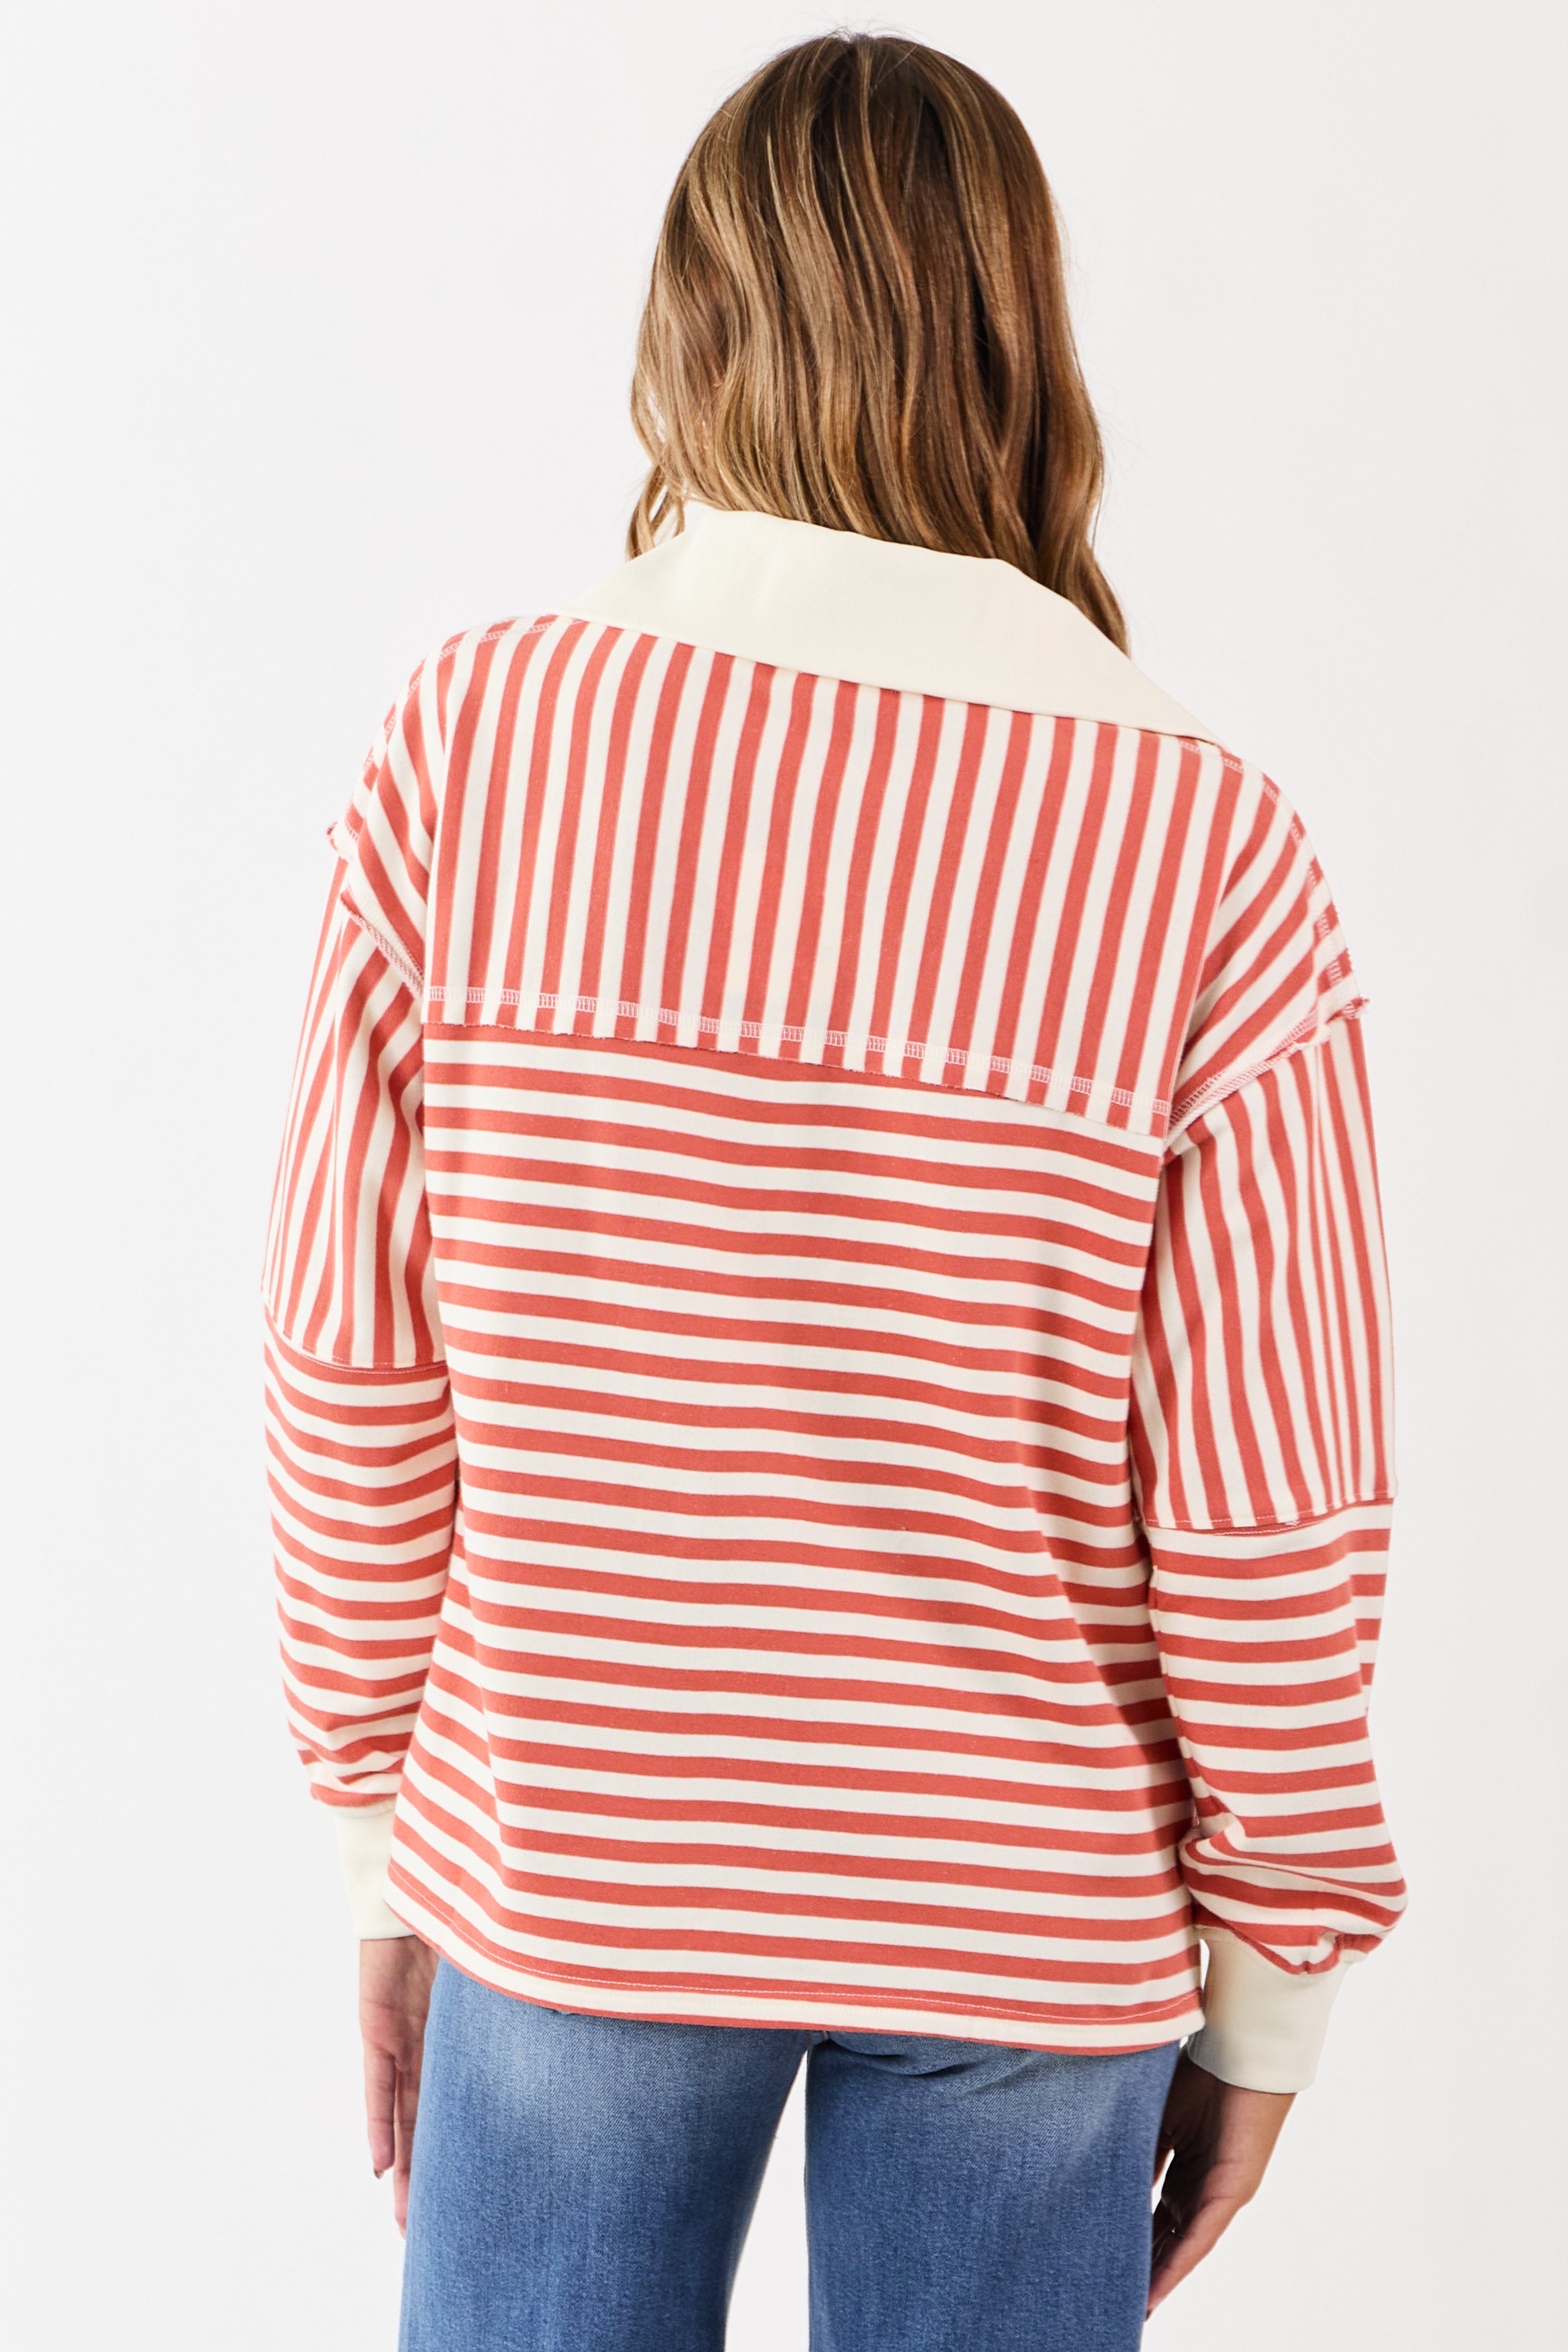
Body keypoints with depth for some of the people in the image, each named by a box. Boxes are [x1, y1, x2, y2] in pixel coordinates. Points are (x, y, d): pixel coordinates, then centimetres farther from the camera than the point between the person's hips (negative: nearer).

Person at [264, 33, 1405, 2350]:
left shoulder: (473, 738, -12)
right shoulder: (1206, 851, -14)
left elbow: (359, 1377, -7)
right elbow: (1273, 1525, -11)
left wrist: (385, 1835, 8)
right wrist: (1276, 1979, 4)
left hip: (569, 1874, 1)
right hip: (1027, 1936, 0)